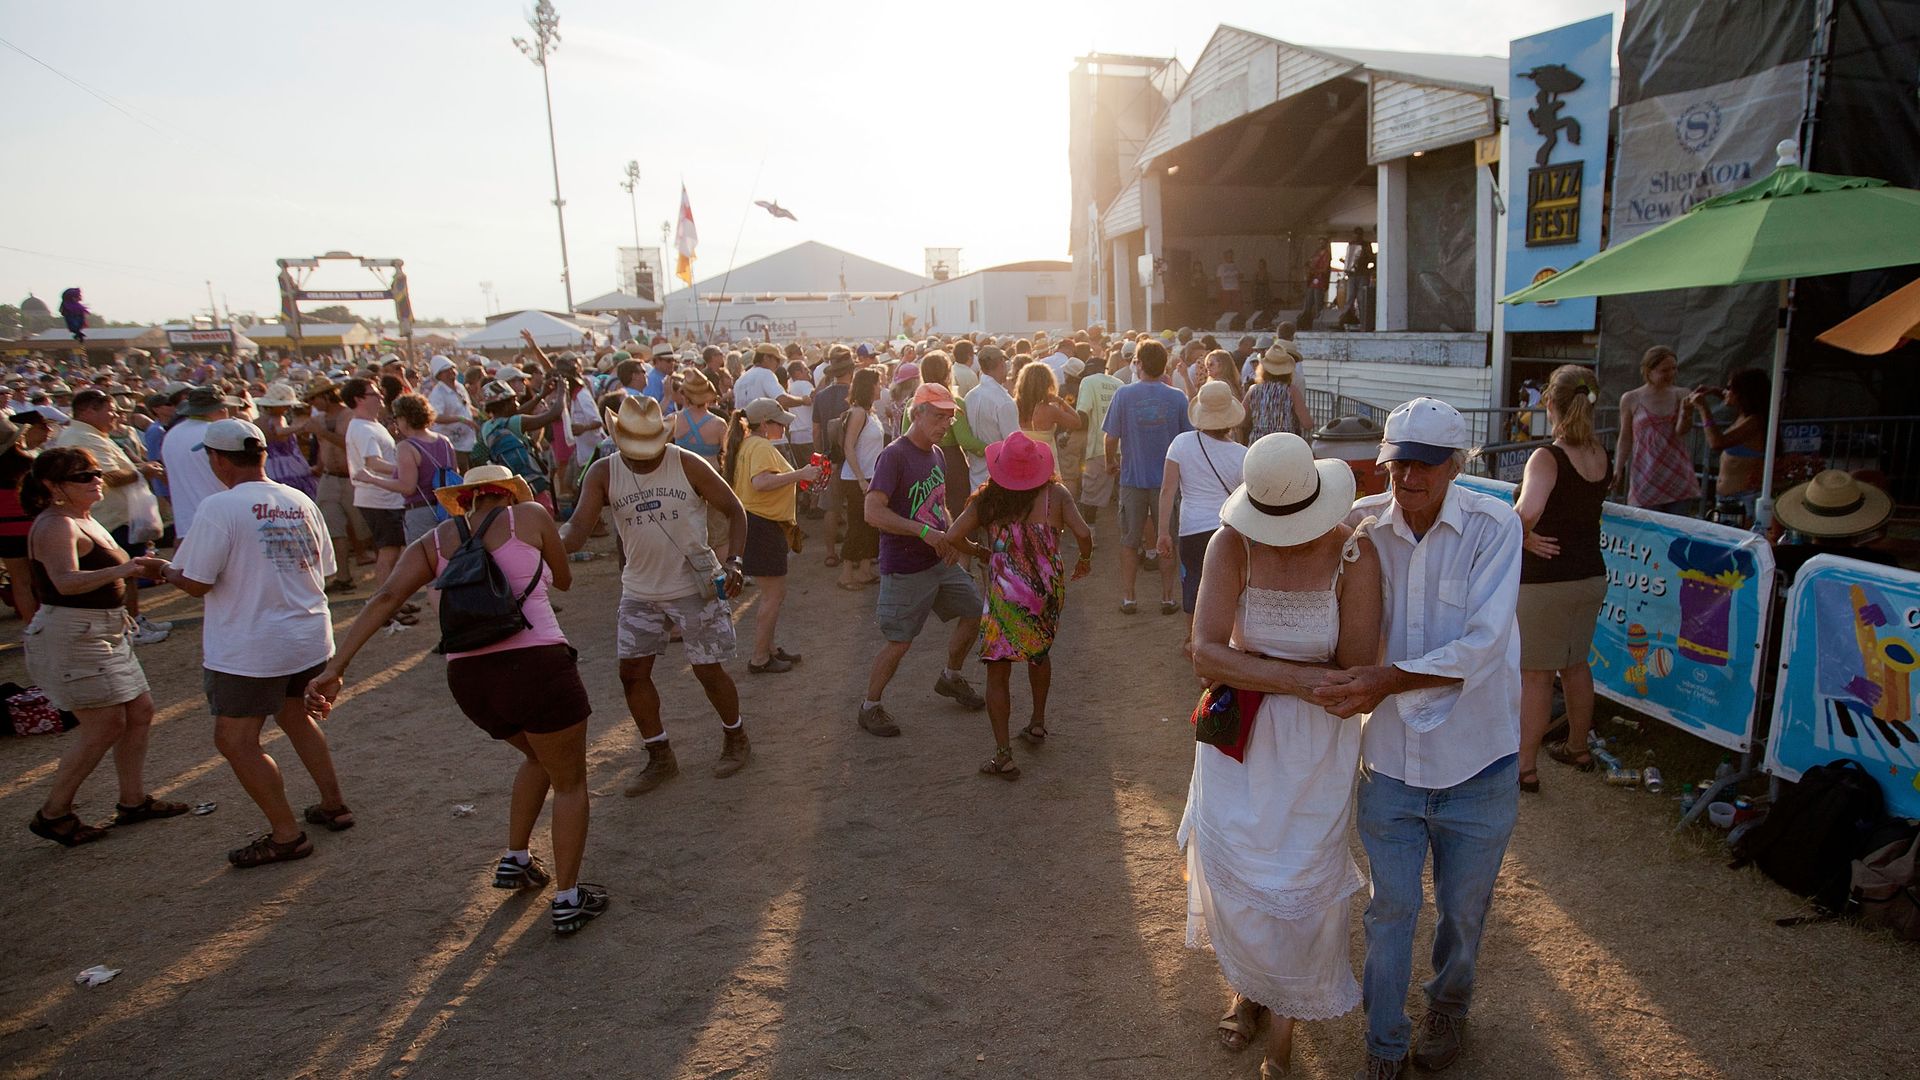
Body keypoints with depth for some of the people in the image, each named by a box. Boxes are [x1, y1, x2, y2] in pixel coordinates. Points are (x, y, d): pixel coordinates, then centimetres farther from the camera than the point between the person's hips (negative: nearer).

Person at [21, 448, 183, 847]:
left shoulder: (83, 519, 13)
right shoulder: (55, 526, -18)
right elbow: (66, 582, -36)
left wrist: (141, 566, 19)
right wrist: (121, 570, -50)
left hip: (104, 633, 10)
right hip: (71, 637, -10)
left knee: (140, 712, 11)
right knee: (105, 725, -7)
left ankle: (133, 800, 20)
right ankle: (53, 814, 8)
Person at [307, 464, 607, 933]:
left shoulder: (435, 541, 14)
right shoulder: (529, 515, 6)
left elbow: (385, 598, -1)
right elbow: (564, 579, 19)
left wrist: (335, 667, -5)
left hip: (469, 678, 5)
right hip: (536, 666, -5)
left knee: (540, 755, 33)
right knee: (570, 782, 14)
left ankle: (515, 860, 36)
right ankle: (568, 899, 17)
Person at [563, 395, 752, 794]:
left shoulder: (688, 465, -12)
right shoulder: (603, 473, -7)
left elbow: (735, 509, -5)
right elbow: (578, 527, -18)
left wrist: (733, 561, -18)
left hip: (695, 587, -3)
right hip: (639, 592, 3)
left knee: (708, 671, 3)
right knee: (632, 672, 4)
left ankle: (735, 738, 30)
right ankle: (660, 758, 22)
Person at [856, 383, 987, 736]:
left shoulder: (937, 455, 8)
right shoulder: (894, 455, -18)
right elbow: (873, 512, -27)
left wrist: (950, 537, 1)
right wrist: (925, 531, -31)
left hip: (940, 561, 8)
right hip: (905, 570, -8)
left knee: (974, 613, 14)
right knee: (899, 642, -1)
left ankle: (950, 678, 38)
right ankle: (870, 707, 20)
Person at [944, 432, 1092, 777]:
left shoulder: (987, 499, -4)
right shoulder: (1055, 494, -5)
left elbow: (953, 536, -10)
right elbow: (1083, 533, -14)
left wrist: (980, 552, 8)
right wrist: (1085, 560, 6)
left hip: (1005, 597, -2)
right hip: (1048, 594, 2)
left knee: (998, 673, 5)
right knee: (1040, 652, 30)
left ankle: (1004, 756, 2)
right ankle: (1037, 722, 43)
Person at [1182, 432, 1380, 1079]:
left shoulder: (1355, 556, -19)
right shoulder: (1231, 544, -15)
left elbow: (1357, 681, -18)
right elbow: (1207, 657, -21)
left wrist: (1246, 661, -17)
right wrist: (1299, 676, -27)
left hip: (1315, 743, -1)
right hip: (1236, 735, 2)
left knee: (1297, 884, 9)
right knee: (1232, 870, 14)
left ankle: (1288, 1012, 38)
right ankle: (1249, 986, 45)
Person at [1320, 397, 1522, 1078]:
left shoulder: (1494, 526, -16)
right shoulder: (1362, 525, -9)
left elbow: (1480, 648, -24)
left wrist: (1386, 679, -34)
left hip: (1474, 765, -1)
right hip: (1391, 760, 1)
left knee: (1463, 911, 21)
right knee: (1390, 910, 15)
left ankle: (1449, 1007, 51)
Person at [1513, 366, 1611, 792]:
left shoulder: (1547, 457, -20)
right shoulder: (1602, 456, 2)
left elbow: (1528, 510, -38)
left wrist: (1522, 534, -20)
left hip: (1544, 579, -7)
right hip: (1591, 576, 7)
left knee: (1535, 674, 2)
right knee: (1576, 665, 22)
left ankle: (1525, 766, 10)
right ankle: (1578, 748, 37)